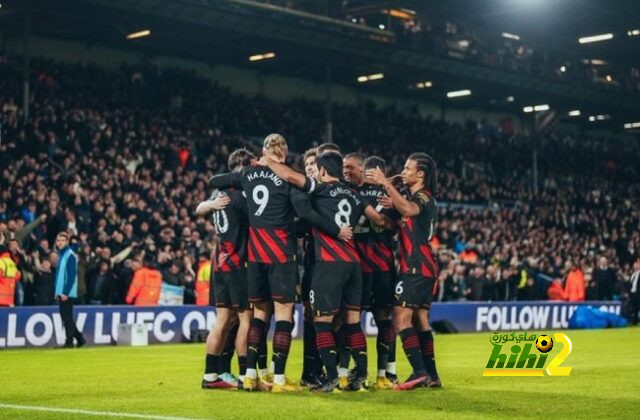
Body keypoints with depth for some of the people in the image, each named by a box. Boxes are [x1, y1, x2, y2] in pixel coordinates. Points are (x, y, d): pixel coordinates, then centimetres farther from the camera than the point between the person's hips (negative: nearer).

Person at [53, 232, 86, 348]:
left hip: (67, 293, -9)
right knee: (65, 317, 11)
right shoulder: (60, 255, 15)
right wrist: (57, 292, 14)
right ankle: (79, 338, 18)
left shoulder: (70, 255, -11)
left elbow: (71, 276, -16)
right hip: (61, 293, 9)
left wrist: (65, 293, -19)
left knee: (67, 318, -5)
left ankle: (69, 342, 0)